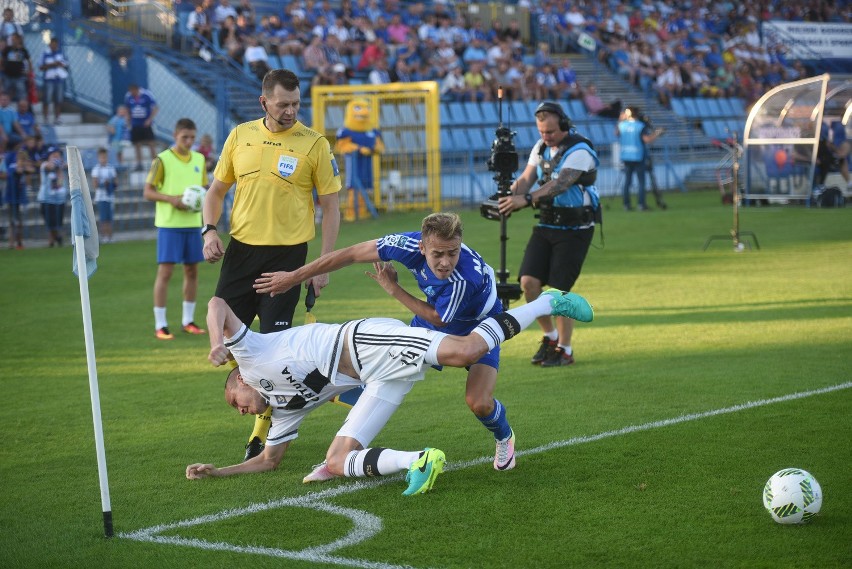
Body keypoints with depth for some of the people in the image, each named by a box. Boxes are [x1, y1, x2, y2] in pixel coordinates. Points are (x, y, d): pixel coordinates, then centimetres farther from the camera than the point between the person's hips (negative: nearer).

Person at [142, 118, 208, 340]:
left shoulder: (199, 159, 9)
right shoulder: (162, 160, -7)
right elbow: (147, 192, -6)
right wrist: (172, 199, -20)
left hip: (193, 223, 6)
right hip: (169, 224, -5)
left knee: (192, 271, 9)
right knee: (165, 271, -6)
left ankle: (188, 321, 19)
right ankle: (160, 325, -2)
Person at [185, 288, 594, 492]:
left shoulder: (249, 352, 10)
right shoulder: (284, 406, 31)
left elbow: (218, 304, 4)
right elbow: (269, 460, 37)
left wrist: (218, 342, -10)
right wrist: (216, 472, 33)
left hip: (368, 343, -9)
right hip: (378, 380, 9)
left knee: (466, 350, -32)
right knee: (336, 462, -4)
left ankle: (548, 301, -13)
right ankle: (418, 462, -19)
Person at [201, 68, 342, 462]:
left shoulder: (314, 144, -4)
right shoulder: (240, 136, 6)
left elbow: (330, 206, 0)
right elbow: (217, 190, 16)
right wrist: (210, 230, -2)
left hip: (287, 254, -4)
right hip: (240, 249, 4)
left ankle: (263, 432, 9)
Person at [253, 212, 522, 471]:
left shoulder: (467, 277, -43)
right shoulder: (411, 245, -31)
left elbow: (437, 319, -22)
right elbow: (351, 254, -19)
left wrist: (394, 290, -16)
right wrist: (294, 277, -14)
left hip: (478, 326, -4)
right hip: (433, 318, 5)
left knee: (479, 403, -20)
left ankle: (504, 437, 17)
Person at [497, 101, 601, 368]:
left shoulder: (580, 151, -18)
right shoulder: (541, 147, 7)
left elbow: (560, 184, -32)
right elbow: (526, 178, 0)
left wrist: (526, 199, -45)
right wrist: (508, 198, -22)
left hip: (575, 229, -7)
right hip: (547, 224, 7)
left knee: (558, 291, -7)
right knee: (529, 281, -3)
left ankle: (564, 350, 9)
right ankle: (550, 336, 18)